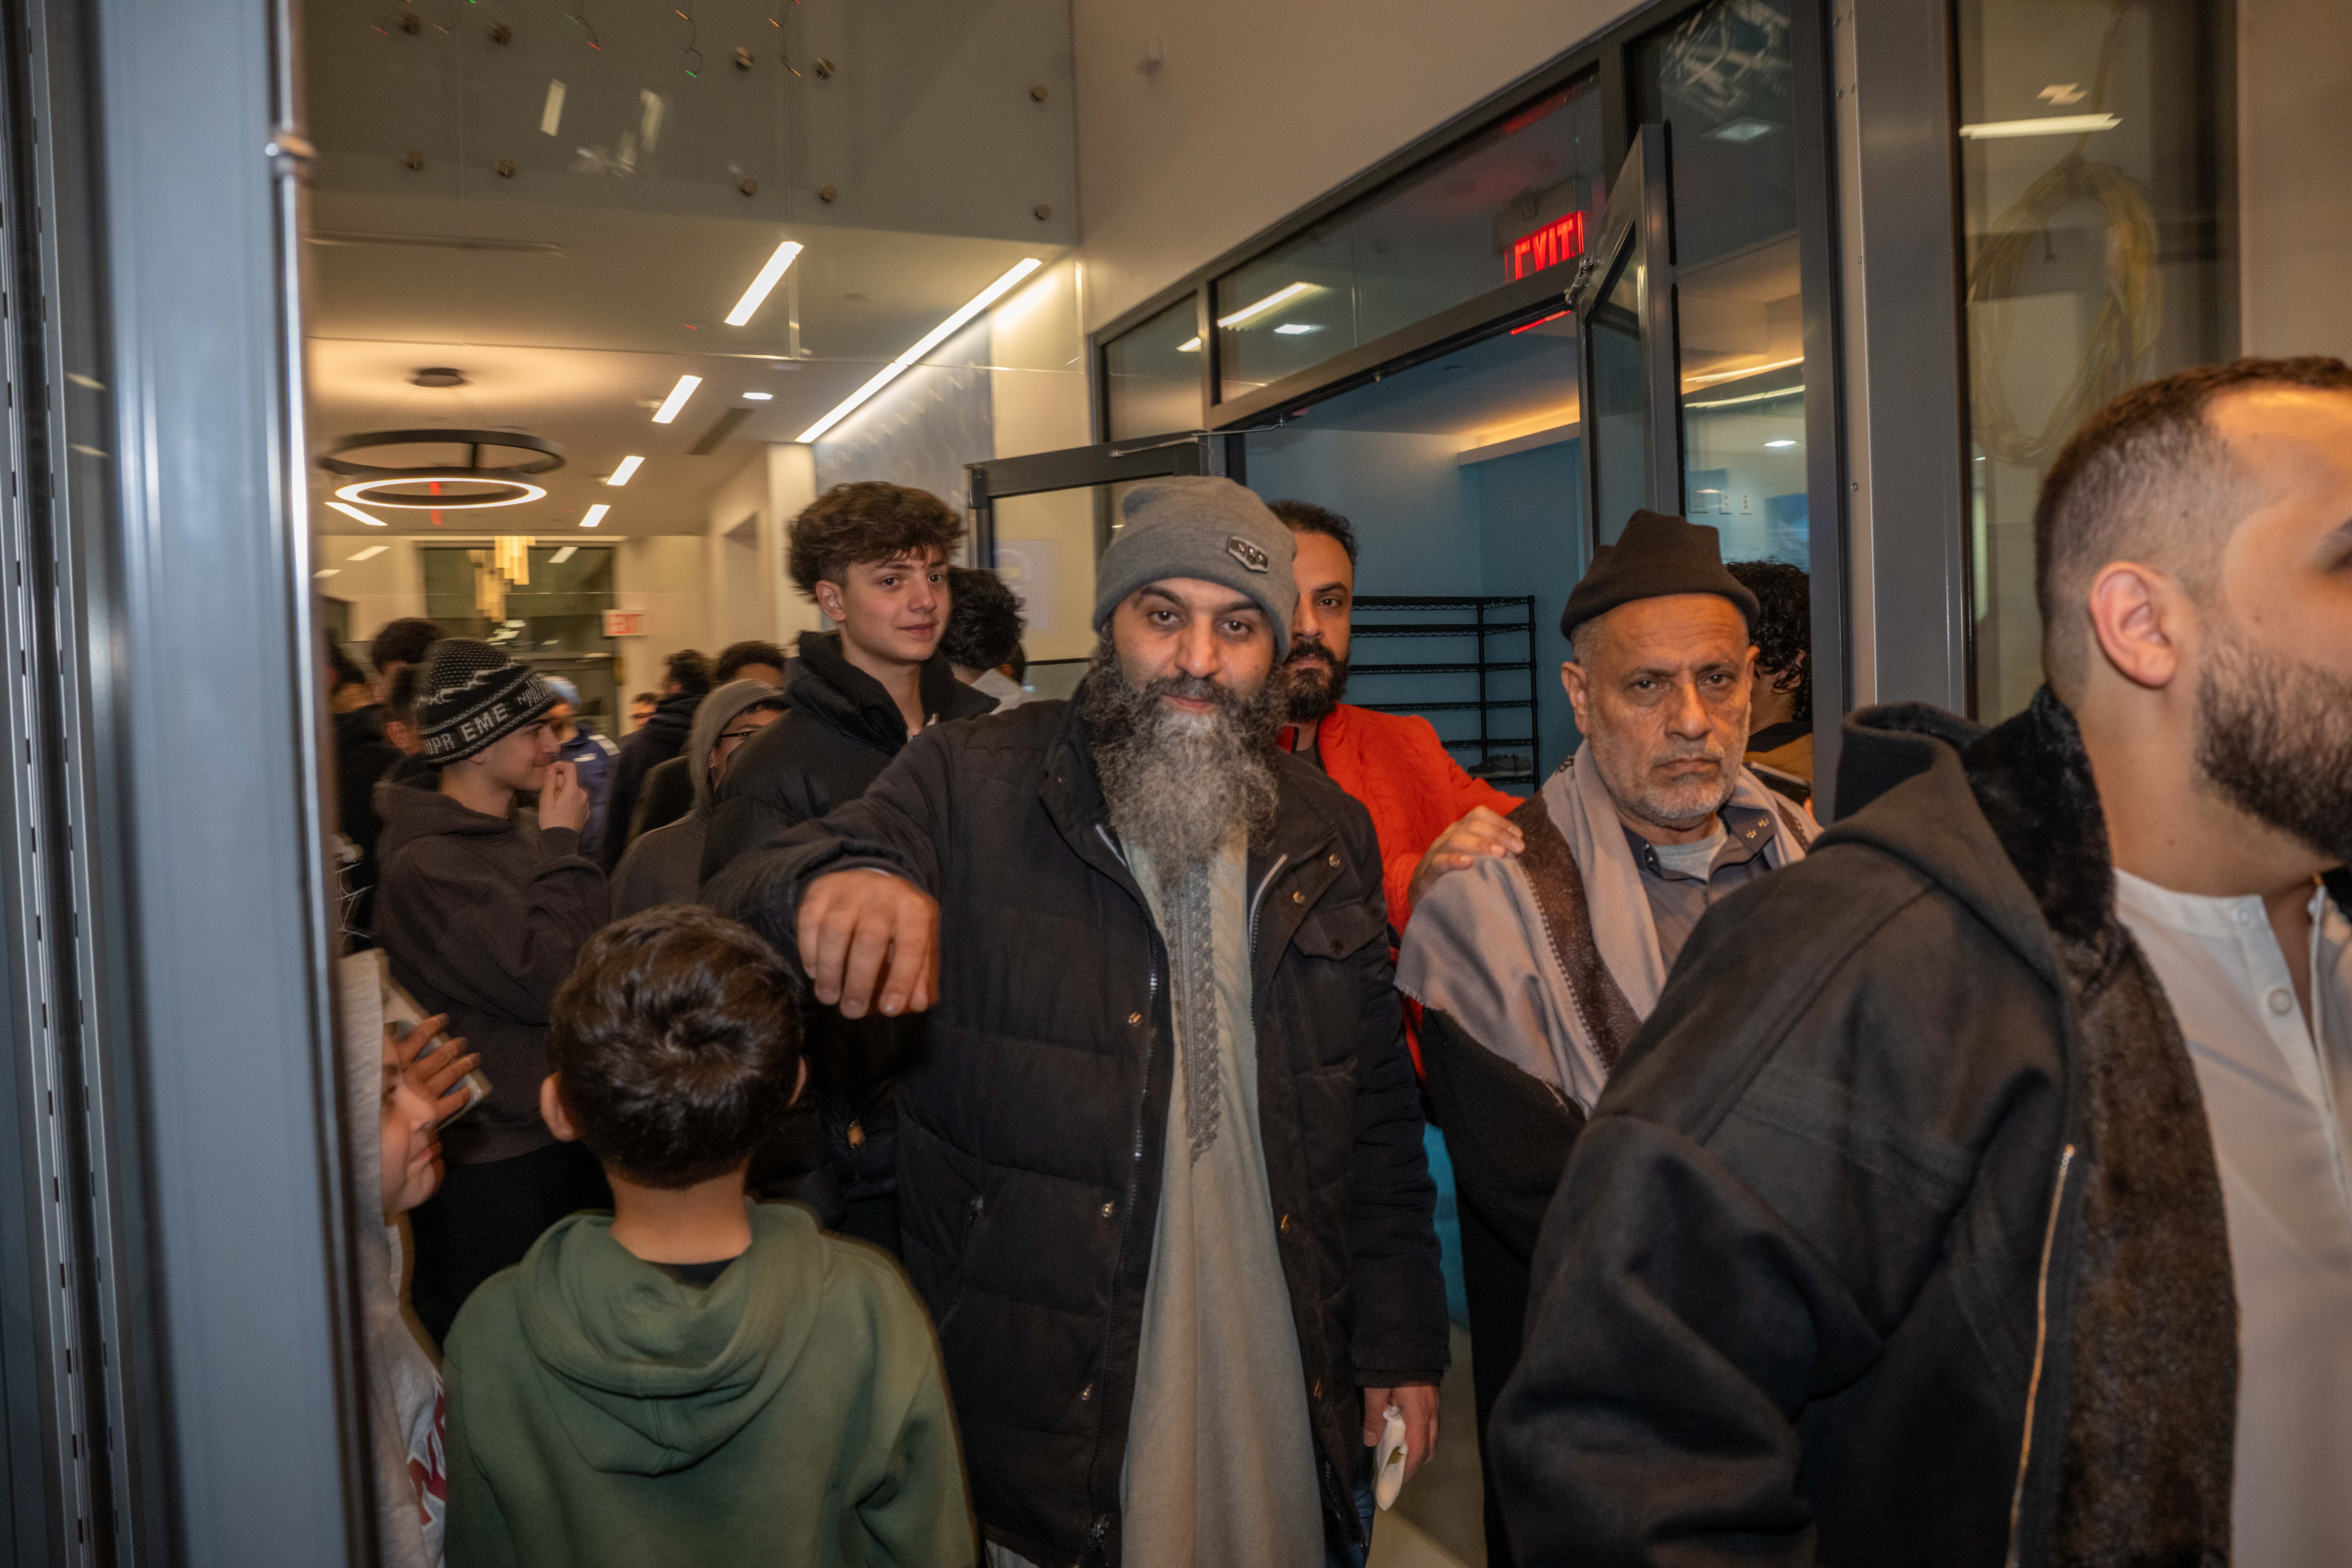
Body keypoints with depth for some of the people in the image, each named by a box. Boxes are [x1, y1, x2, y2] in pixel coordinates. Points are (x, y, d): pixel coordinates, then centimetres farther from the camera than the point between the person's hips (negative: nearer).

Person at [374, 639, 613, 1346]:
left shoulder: (524, 835, 8)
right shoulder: (424, 865, -17)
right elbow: (545, 983, -22)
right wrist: (562, 848, -15)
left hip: (565, 1136, 8)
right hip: (491, 1163, -8)